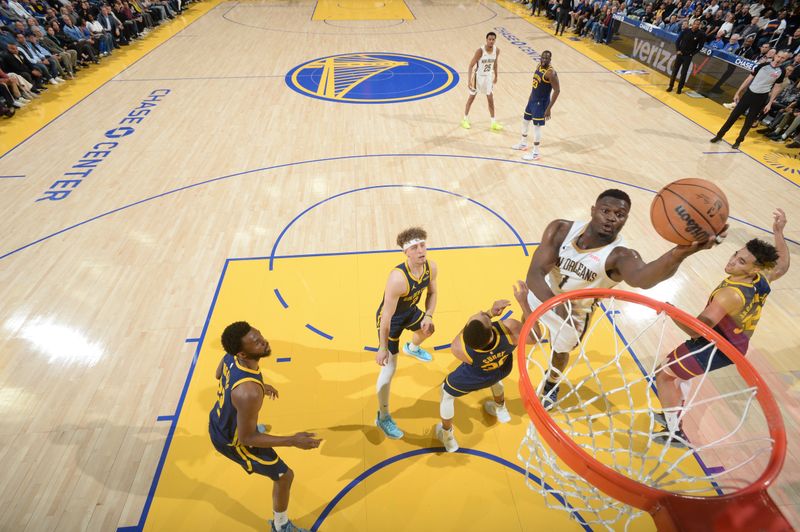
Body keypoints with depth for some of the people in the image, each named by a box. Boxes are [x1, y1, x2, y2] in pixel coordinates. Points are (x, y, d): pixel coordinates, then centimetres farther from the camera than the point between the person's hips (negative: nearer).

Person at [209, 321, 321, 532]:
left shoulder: (231, 356, -21)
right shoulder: (250, 392, -45)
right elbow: (246, 438, -31)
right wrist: (293, 441, -32)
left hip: (217, 421, 8)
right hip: (232, 441, -7)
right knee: (284, 476, 9)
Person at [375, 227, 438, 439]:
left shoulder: (431, 267, -19)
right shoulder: (398, 278, -42)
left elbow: (432, 292, 2)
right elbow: (387, 316, -34)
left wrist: (428, 315, -10)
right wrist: (382, 348, -26)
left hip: (410, 311, 7)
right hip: (391, 319, -7)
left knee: (428, 329, 34)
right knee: (389, 369, -4)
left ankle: (412, 348, 71)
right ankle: (383, 417, 17)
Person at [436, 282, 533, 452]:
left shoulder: (459, 349, -47)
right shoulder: (509, 329, -47)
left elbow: (472, 323, -24)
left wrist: (489, 312, -30)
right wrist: (523, 301, -26)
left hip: (475, 379, -2)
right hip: (503, 369, 3)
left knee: (446, 393, 28)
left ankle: (447, 437, 49)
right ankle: (501, 410, 68)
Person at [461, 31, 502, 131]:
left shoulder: (497, 50, -8)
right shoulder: (480, 51, -24)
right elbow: (471, 66, -23)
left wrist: (496, 76, 17)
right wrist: (469, 81, -30)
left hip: (488, 77, 4)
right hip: (478, 76, -4)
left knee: (490, 99, 5)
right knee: (471, 98, 9)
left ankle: (493, 123, 13)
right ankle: (465, 120, 25)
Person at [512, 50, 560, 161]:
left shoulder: (551, 72, -23)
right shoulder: (539, 66, 3)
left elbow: (557, 90, -22)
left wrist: (549, 108, -25)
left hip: (541, 102, -9)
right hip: (533, 99, 9)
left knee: (537, 126, -5)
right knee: (525, 120, 21)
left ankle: (535, 153, 5)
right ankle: (523, 143, 41)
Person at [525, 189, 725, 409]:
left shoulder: (620, 255, -32)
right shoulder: (561, 229, -26)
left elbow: (641, 278, -58)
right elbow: (535, 274, -34)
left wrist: (680, 253, -79)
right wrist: (557, 306, -51)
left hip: (576, 312, -1)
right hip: (540, 294, 1)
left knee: (560, 353, 22)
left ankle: (551, 384, 55)